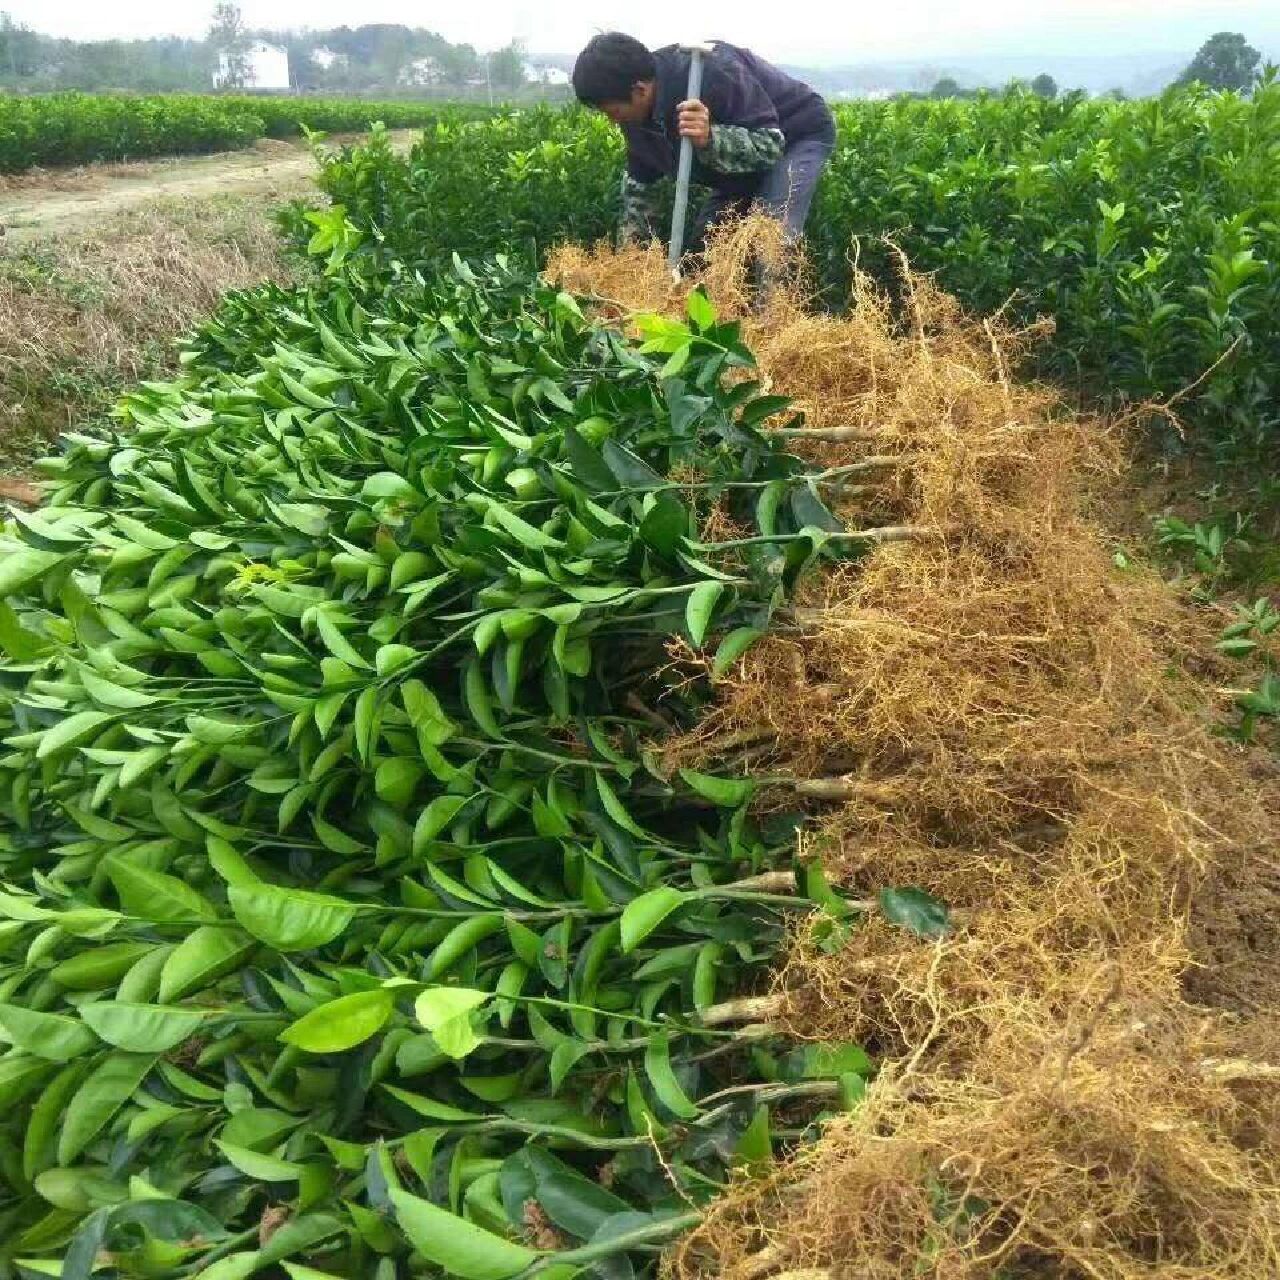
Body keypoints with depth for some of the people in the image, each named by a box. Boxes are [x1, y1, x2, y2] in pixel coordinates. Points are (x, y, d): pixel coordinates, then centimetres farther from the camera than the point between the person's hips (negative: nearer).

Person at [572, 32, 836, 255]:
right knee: (702, 245, 2)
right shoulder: (638, 111, -12)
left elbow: (771, 145, -35)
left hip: (799, 133, -8)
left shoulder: (712, 73, -37)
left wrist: (710, 138, -52)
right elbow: (640, 182, 3)